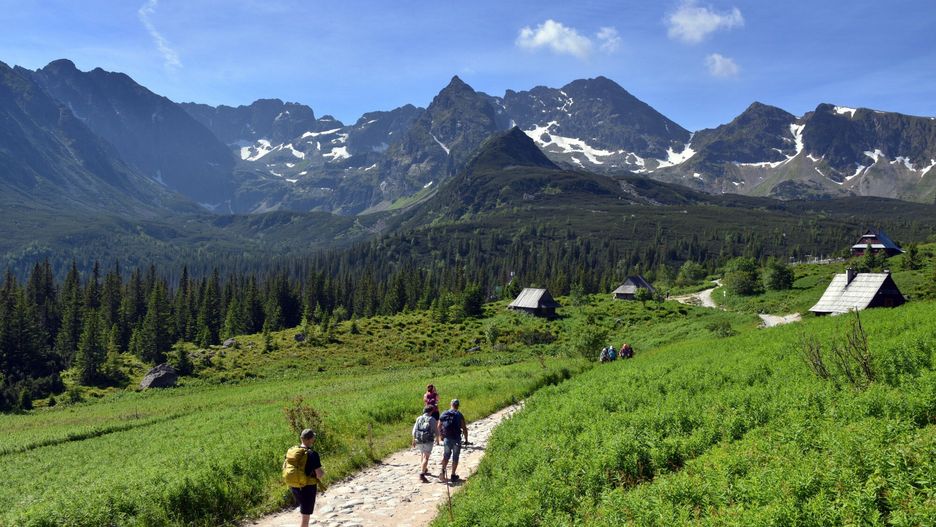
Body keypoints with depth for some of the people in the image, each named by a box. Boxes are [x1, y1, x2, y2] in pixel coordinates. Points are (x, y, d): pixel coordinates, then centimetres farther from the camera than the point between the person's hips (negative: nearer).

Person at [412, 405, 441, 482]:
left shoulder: (418, 418, 8)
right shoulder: (432, 419, -2)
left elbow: (414, 430, 6)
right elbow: (436, 431, -1)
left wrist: (414, 440, 15)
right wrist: (437, 439, 16)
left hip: (419, 440, 5)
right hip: (428, 441, -5)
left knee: (423, 455, 26)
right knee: (426, 457, -7)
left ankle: (425, 469, 43)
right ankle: (422, 474, -19)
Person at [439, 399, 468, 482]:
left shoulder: (444, 414, 3)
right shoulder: (459, 415, -7)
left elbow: (439, 427, 8)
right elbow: (464, 428, -8)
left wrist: (442, 436, 22)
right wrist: (466, 439, 2)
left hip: (446, 438, 3)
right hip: (456, 439, -2)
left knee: (446, 455, 18)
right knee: (455, 457, 10)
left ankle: (443, 471, 0)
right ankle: (453, 475, 13)